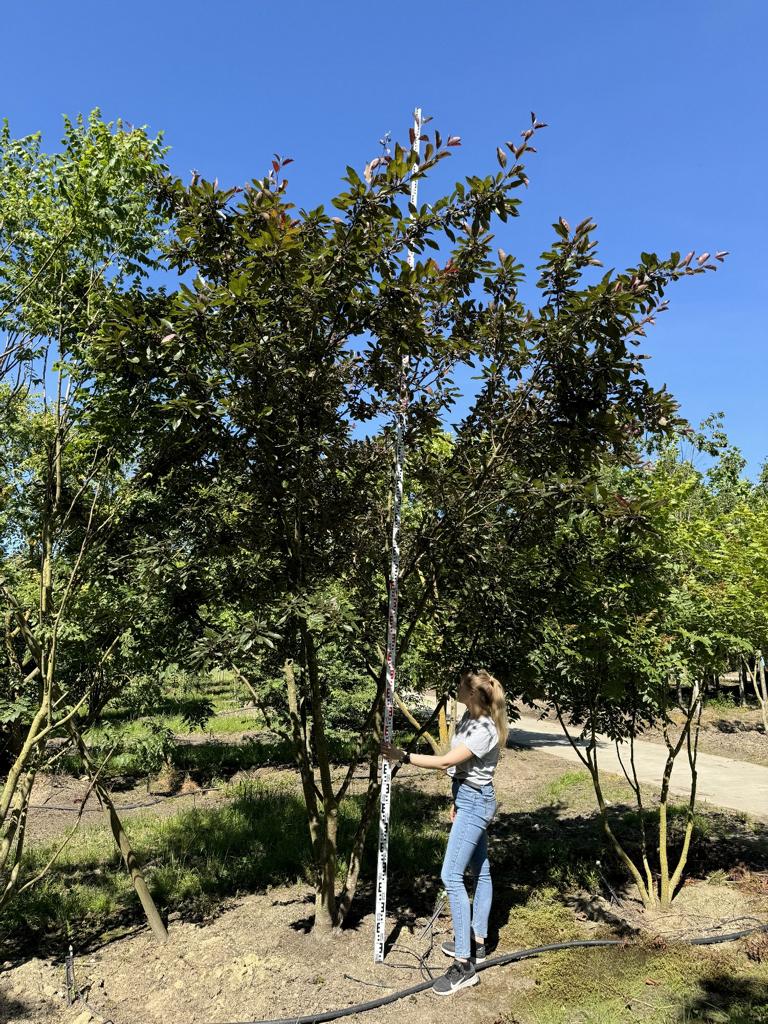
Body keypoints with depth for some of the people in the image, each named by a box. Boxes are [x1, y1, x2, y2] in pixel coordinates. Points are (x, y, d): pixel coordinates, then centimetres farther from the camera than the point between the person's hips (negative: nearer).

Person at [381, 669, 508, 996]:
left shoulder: (485, 730, -26)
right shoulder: (468, 718, 3)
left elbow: (446, 761, -27)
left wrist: (403, 756, -25)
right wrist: (457, 800, 20)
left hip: (475, 803, -10)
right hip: (469, 799, 10)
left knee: (451, 876, -11)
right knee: (480, 871, 18)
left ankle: (464, 965, -7)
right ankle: (477, 942, 31)